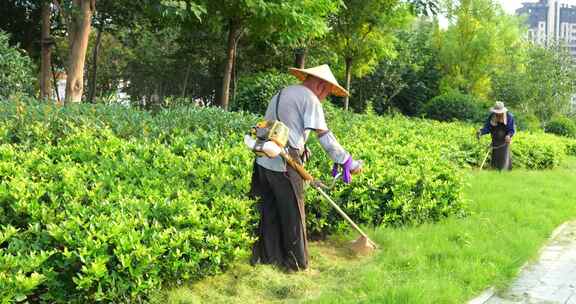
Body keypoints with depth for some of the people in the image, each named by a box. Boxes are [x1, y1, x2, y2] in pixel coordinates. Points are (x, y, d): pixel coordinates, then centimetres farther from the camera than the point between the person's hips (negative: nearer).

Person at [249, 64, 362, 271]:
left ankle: (263, 257, 22)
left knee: (268, 212, 15)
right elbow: (324, 136, -12)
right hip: (285, 165, -8)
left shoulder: (281, 94, 22)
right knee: (292, 215, 5)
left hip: (264, 161, 8)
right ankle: (296, 262, 15)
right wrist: (348, 162, -7)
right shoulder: (309, 99, -5)